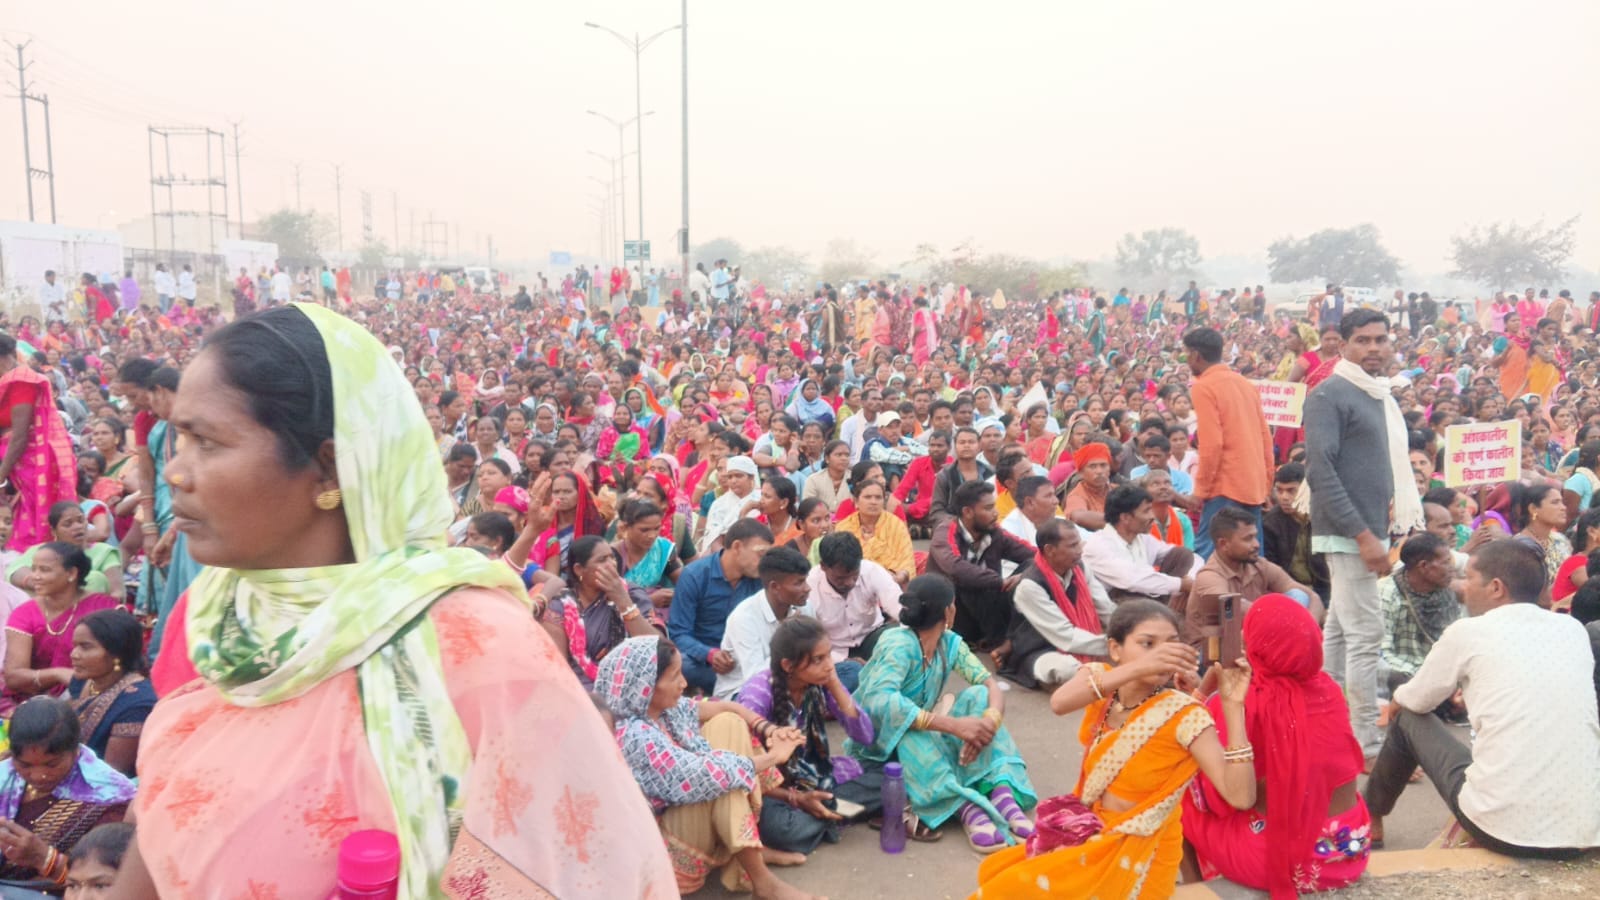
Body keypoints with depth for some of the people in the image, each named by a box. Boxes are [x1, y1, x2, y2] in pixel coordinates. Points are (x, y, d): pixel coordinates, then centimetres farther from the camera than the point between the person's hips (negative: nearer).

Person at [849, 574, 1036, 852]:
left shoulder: (950, 643, -3)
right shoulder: (899, 645, -25)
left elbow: (991, 683, -11)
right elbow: (878, 701, -41)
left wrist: (991, 720, -35)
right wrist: (953, 725, -46)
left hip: (923, 737, 6)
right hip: (878, 745, -6)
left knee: (978, 695, -15)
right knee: (908, 728, -38)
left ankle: (1001, 792, -29)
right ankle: (965, 807, -44)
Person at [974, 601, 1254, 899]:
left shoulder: (1184, 715, -20)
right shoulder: (1101, 679, -8)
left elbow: (1241, 797, -28)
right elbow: (1058, 703, -32)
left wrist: (1233, 705, -35)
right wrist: (1140, 667, -43)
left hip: (1137, 855, -5)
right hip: (1092, 835, 5)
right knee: (994, 873, 4)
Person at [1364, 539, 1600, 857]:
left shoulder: (1468, 632, -4)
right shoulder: (1573, 629, 9)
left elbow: (1418, 702, 11)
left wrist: (1397, 700, 33)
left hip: (1502, 826, -5)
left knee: (1408, 718, 20)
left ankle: (1370, 819, 38)